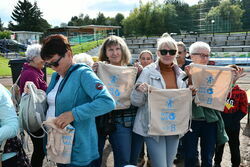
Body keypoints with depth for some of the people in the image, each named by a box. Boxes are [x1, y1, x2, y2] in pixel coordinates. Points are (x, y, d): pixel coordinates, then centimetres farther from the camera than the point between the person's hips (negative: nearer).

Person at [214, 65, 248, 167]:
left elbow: (243, 110, -7)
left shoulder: (241, 93, -8)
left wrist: (232, 120, -15)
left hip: (233, 126, -2)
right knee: (219, 144, 16)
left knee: (234, 146, 13)